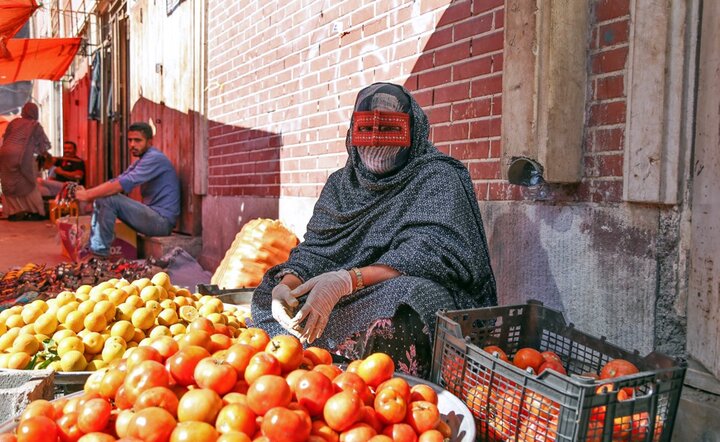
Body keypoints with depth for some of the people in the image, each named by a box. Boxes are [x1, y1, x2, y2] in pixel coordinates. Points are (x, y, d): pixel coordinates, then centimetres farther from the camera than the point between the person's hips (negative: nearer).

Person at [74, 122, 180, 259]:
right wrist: (87, 192, -4)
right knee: (100, 199, 8)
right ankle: (94, 249, 5)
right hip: (152, 215, 10)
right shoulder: (141, 161, 18)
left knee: (108, 199, -20)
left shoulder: (154, 158, -14)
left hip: (162, 220, -10)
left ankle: (101, 254, -10)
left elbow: (123, 184, -22)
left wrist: (88, 195, -17)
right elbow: (115, 181, 11)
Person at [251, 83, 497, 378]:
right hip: (348, 300, 6)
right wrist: (286, 285, -18)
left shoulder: (438, 177, -5)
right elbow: (315, 248, 6)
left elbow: (432, 251, -19)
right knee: (267, 295, -5)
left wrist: (346, 280, -31)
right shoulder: (341, 182, 13)